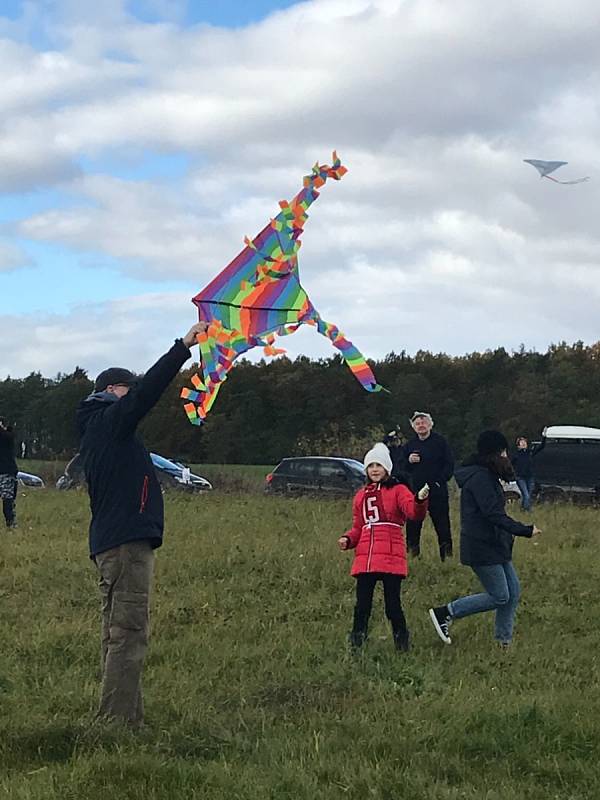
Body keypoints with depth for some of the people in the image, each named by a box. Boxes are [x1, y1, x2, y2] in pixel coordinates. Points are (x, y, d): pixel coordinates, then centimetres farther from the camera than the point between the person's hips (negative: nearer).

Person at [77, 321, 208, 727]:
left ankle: (123, 718, 14)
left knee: (119, 633, 11)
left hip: (109, 544, 11)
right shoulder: (110, 420, -6)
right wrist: (183, 347, -16)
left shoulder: (96, 430, 22)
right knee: (129, 633, -12)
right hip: (127, 542, -11)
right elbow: (146, 392, -17)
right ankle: (118, 719, -14)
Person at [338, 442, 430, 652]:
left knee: (393, 603, -4)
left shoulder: (398, 491, 4)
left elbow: (414, 512, -15)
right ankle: (356, 643, 7)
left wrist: (420, 501, -37)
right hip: (365, 559, 4)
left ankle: (402, 643, 12)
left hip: (391, 558, -4)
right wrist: (347, 540, 3)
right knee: (362, 604, 1)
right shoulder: (361, 495, 20)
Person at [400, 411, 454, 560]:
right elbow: (402, 468, 13)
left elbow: (449, 464, 1)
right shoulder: (409, 445, 12)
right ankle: (412, 552, 7)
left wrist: (440, 480, -10)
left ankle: (446, 552, 4)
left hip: (437, 491, -3)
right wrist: (409, 461, -8)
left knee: (442, 523, -1)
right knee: (413, 523, 0)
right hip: (416, 491, 3)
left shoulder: (440, 442, 3)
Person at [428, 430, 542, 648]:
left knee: (513, 592, 10)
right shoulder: (480, 477, -18)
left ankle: (504, 641, 18)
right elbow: (494, 514, -25)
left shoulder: (486, 475, 15)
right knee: (499, 596, -6)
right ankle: (445, 613, 1)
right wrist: (525, 531, -23)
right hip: (483, 548, -10)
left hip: (494, 546, 10)